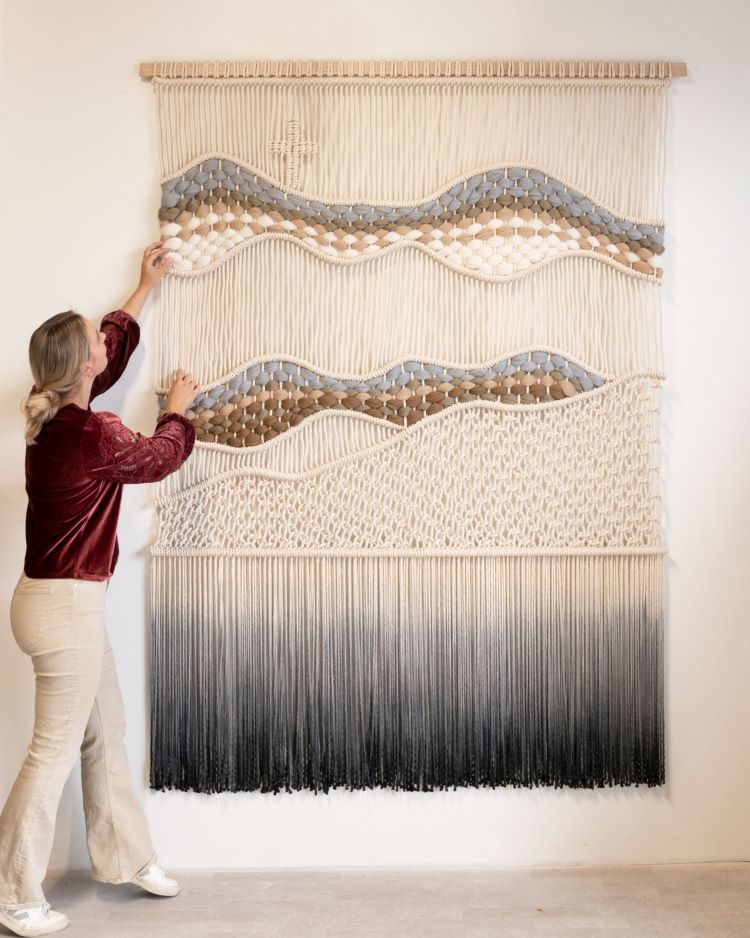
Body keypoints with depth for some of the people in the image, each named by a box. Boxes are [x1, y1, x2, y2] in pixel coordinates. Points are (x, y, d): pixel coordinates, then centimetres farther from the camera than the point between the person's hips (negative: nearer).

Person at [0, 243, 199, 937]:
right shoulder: (94, 434, -21)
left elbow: (114, 343, 21)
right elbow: (161, 456, -2)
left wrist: (146, 288, 31)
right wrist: (179, 410, 18)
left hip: (66, 599, 10)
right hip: (67, 605, -9)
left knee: (105, 733, 19)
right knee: (56, 751, 2)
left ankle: (125, 856, 34)